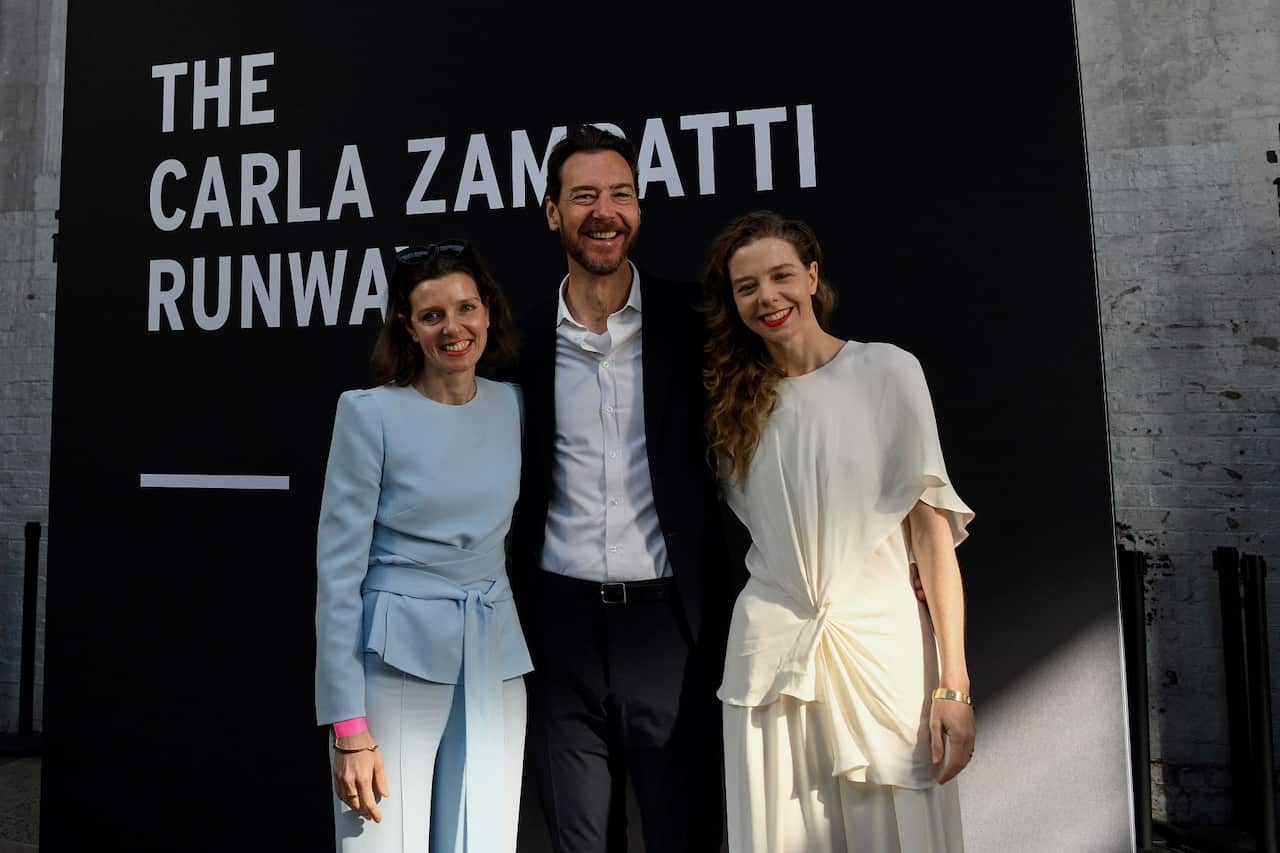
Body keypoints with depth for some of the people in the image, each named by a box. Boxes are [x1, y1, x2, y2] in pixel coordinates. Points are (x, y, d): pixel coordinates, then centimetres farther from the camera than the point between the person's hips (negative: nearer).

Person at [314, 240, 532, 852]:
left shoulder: (513, 406, 4)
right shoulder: (370, 413, -8)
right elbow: (338, 571, -9)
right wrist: (349, 727, -11)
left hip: (495, 665, 4)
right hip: (397, 663, -3)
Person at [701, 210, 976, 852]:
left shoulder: (888, 371, -2)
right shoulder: (734, 398, 8)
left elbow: (931, 528, -6)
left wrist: (952, 681, -9)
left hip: (883, 645, -2)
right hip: (769, 653, 2)